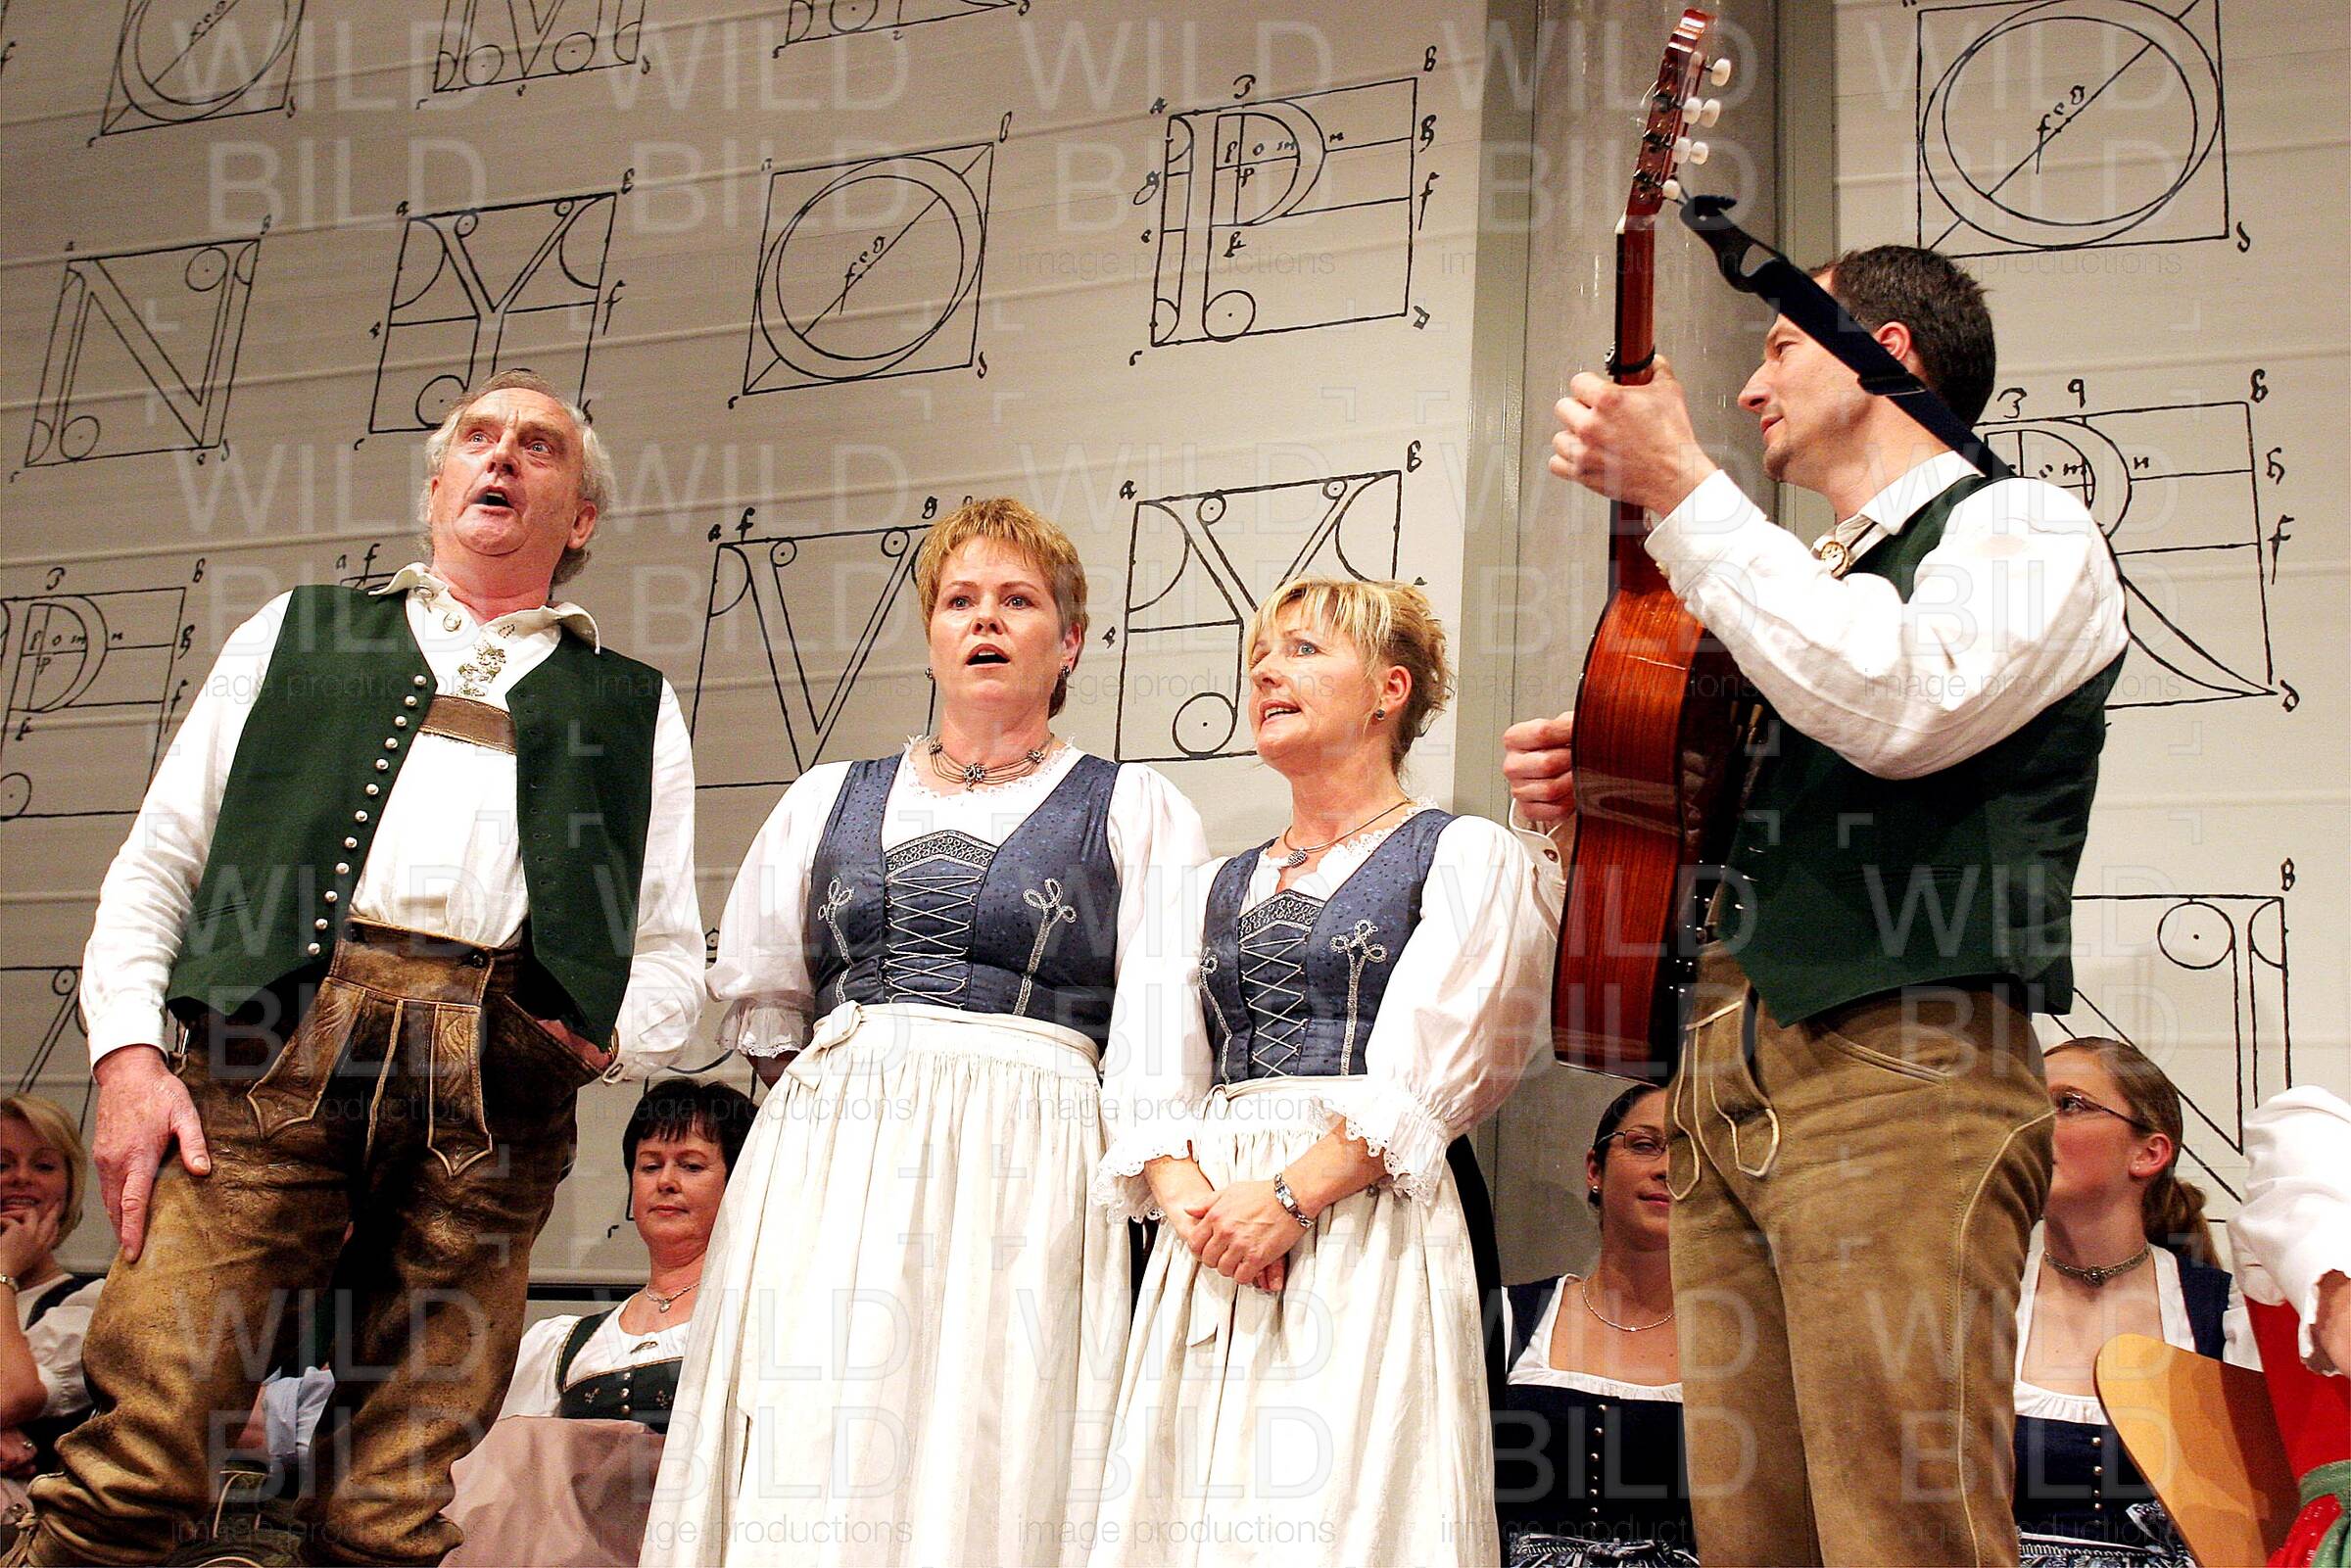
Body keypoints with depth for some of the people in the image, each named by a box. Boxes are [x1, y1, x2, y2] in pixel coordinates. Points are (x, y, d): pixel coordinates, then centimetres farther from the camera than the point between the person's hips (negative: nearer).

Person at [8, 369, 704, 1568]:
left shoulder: (631, 708, 26)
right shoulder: (295, 634, 26)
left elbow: (673, 954, 22)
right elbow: (158, 859, 17)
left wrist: (615, 1033, -1)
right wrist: (128, 1050, 2)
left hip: (495, 1089, 0)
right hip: (281, 1043, 0)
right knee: (134, 1457, -13)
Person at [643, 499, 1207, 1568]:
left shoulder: (1136, 812, 9)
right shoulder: (830, 798, 19)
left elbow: (1156, 1041, 2)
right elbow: (756, 997, 23)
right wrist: (843, 1096, 15)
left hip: (1026, 1171, -3)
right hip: (821, 1166, 3)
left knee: (986, 1477, -9)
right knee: (804, 1476, -2)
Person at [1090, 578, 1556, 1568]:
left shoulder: (1464, 858, 4)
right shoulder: (1217, 889, 22)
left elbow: (1423, 1080, -8)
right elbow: (1159, 1084, 12)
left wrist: (1287, 1198, -17)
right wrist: (1190, 1198, -8)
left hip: (1364, 1223, -5)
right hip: (1206, 1243, 5)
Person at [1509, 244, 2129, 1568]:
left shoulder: (2024, 528, 5)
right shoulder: (1806, 587, 28)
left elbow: (1894, 706, -18)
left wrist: (1681, 491, -12)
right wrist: (1605, 797, 10)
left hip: (1899, 1074, -7)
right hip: (1728, 1084, 7)